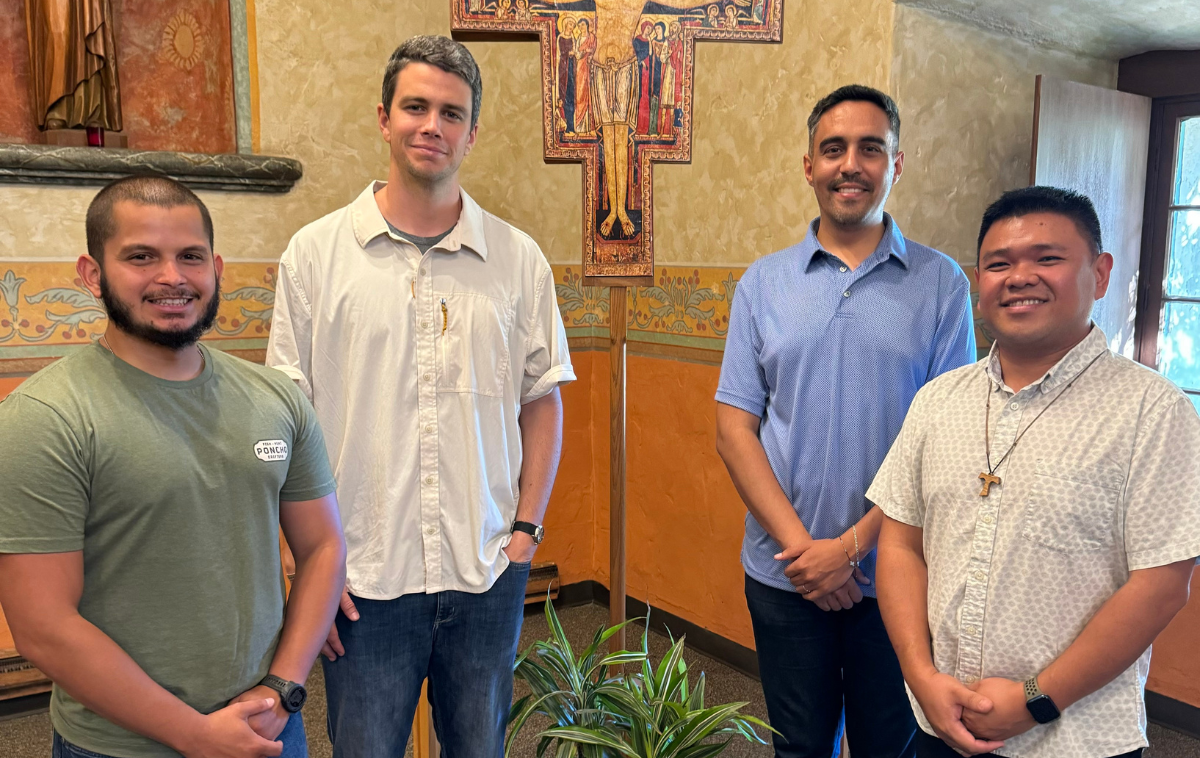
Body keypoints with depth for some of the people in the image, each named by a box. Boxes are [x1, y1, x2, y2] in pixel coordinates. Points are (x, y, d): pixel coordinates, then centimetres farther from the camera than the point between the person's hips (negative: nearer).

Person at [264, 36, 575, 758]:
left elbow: (542, 402, 7)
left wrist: (526, 529, 0)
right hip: (361, 580, -1)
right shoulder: (316, 252, -2)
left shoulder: (519, 258, 2)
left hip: (488, 577, 2)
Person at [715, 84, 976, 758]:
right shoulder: (764, 283, 2)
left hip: (895, 572, -1)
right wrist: (799, 544, -11)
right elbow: (735, 428, -1)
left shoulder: (941, 284, -2)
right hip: (784, 573, 1)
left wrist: (853, 544, -12)